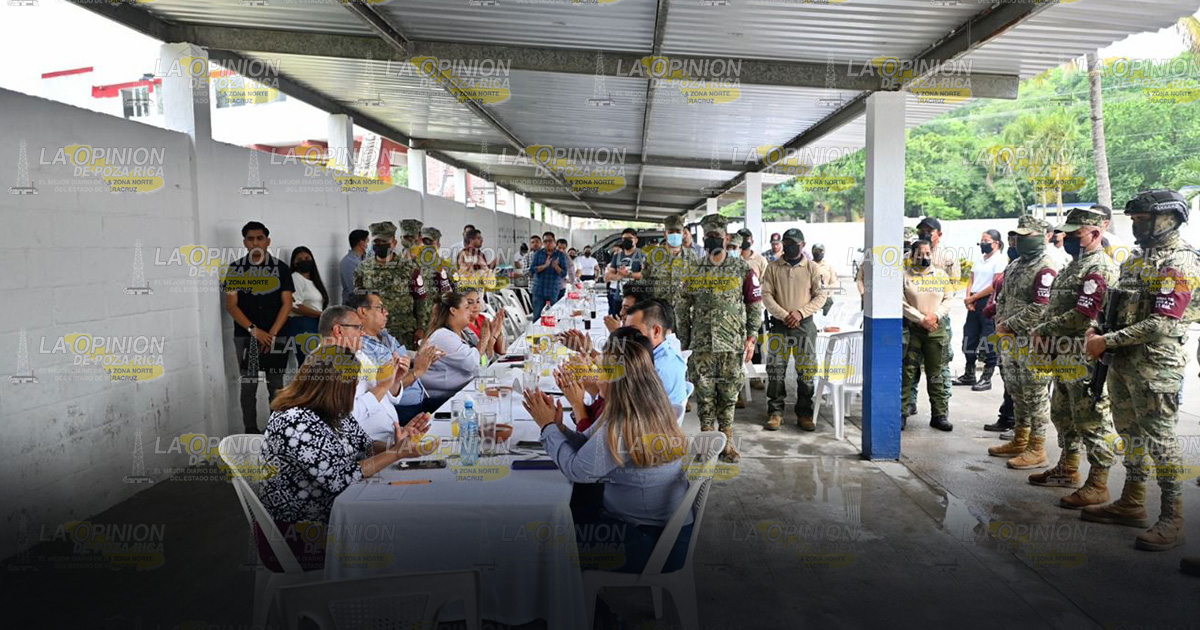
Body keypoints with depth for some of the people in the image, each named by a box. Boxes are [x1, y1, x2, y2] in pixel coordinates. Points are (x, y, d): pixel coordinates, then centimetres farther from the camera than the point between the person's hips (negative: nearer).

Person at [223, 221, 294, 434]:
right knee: (248, 386, 3)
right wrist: (254, 330, -12)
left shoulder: (281, 269, 3)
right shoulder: (235, 270, 3)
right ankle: (251, 431, 11)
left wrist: (272, 334, -10)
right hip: (245, 337, 0)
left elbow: (287, 304, 0)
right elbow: (231, 305, -1)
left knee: (276, 386, 5)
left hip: (275, 337, 0)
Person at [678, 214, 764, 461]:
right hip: (701, 345, 1)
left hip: (732, 344, -1)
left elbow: (755, 304, 3)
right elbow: (683, 308, 11)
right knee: (704, 394, 4)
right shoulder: (694, 271, 7)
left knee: (728, 394, 5)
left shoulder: (742, 269, 1)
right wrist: (683, 340, 7)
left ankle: (727, 441, 15)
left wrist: (751, 338, -3)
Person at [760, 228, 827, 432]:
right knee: (776, 371, 1)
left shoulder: (812, 268, 4)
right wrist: (784, 315, -11)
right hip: (779, 324, 0)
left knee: (806, 371, 2)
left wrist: (801, 312, -11)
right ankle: (775, 412, 11)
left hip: (805, 324, 0)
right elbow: (766, 295, 0)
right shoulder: (773, 268, 5)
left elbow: (820, 296, 2)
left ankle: (804, 413, 13)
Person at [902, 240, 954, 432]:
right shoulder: (906, 276, 0)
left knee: (935, 374, 7)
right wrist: (921, 319, -13)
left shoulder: (941, 275, 10)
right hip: (911, 329, -2)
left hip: (936, 329, 2)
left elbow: (948, 300, 6)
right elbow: (903, 303, -6)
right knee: (907, 372, -1)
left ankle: (939, 415, 12)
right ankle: (902, 413, 5)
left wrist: (935, 316, -10)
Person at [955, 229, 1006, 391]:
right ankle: (969, 375, 22)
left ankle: (987, 378, 4)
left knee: (988, 342, -3)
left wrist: (973, 298, -11)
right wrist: (968, 298, -2)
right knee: (969, 339, 10)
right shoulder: (979, 261, 18)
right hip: (973, 304, 8)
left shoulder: (999, 260, -6)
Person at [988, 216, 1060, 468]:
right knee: (1016, 392, 17)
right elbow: (1002, 298, 22)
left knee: (1035, 395, -2)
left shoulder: (1046, 269, -14)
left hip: (1033, 342, -9)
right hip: (1011, 341, 9)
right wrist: (1000, 323, 6)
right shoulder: (1014, 266, 16)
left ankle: (1036, 450, 5)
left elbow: (1041, 308, -21)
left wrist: (1009, 325, -17)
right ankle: (1019, 441, 30)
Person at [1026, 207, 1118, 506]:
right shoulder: (1074, 266, 17)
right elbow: (1055, 308, 22)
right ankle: (1067, 469, 35)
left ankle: (1098, 485, 5)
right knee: (1063, 415, 20)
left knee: (1092, 422, -3)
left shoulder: (1100, 269, -16)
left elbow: (1082, 316, -24)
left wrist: (1042, 330, -14)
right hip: (1065, 358, 11)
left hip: (1087, 361, -11)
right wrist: (1042, 332, 5)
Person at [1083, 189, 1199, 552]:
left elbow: (1162, 324, -21)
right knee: (1131, 434, 15)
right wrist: (1102, 337, 7)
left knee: (1159, 438, -5)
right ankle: (1132, 504, 27)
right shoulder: (1138, 257, 15)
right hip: (1124, 360, 9)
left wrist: (1107, 342, -18)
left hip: (1156, 364, -9)